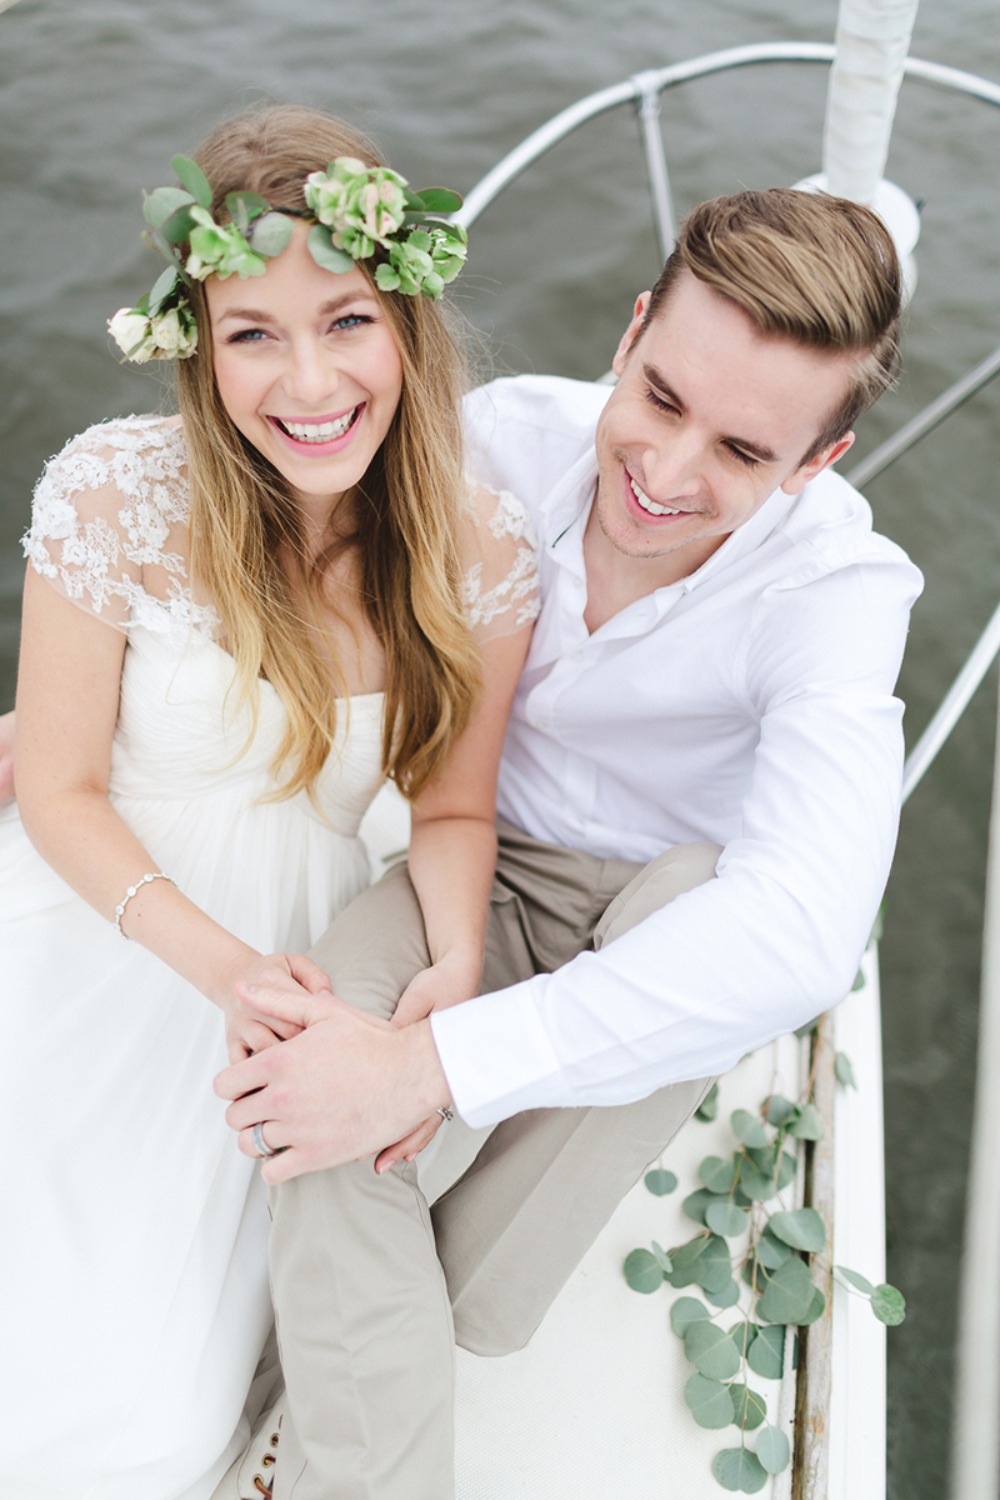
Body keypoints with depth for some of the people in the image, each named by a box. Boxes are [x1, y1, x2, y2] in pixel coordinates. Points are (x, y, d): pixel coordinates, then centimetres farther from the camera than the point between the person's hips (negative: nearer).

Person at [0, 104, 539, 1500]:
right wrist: (222, 965, -21)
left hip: (299, 957, 1)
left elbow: (452, 807, -1)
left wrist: (454, 974, -20)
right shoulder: (117, 491, -18)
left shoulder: (486, 549, -13)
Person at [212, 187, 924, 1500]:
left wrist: (431, 1065, -47)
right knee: (325, 1058, -30)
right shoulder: (514, 435, -18)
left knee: (705, 884, -37)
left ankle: (462, 1299, -12)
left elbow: (801, 924, -42)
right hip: (484, 865, 1)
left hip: (669, 913, 0)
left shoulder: (836, 588, -26)